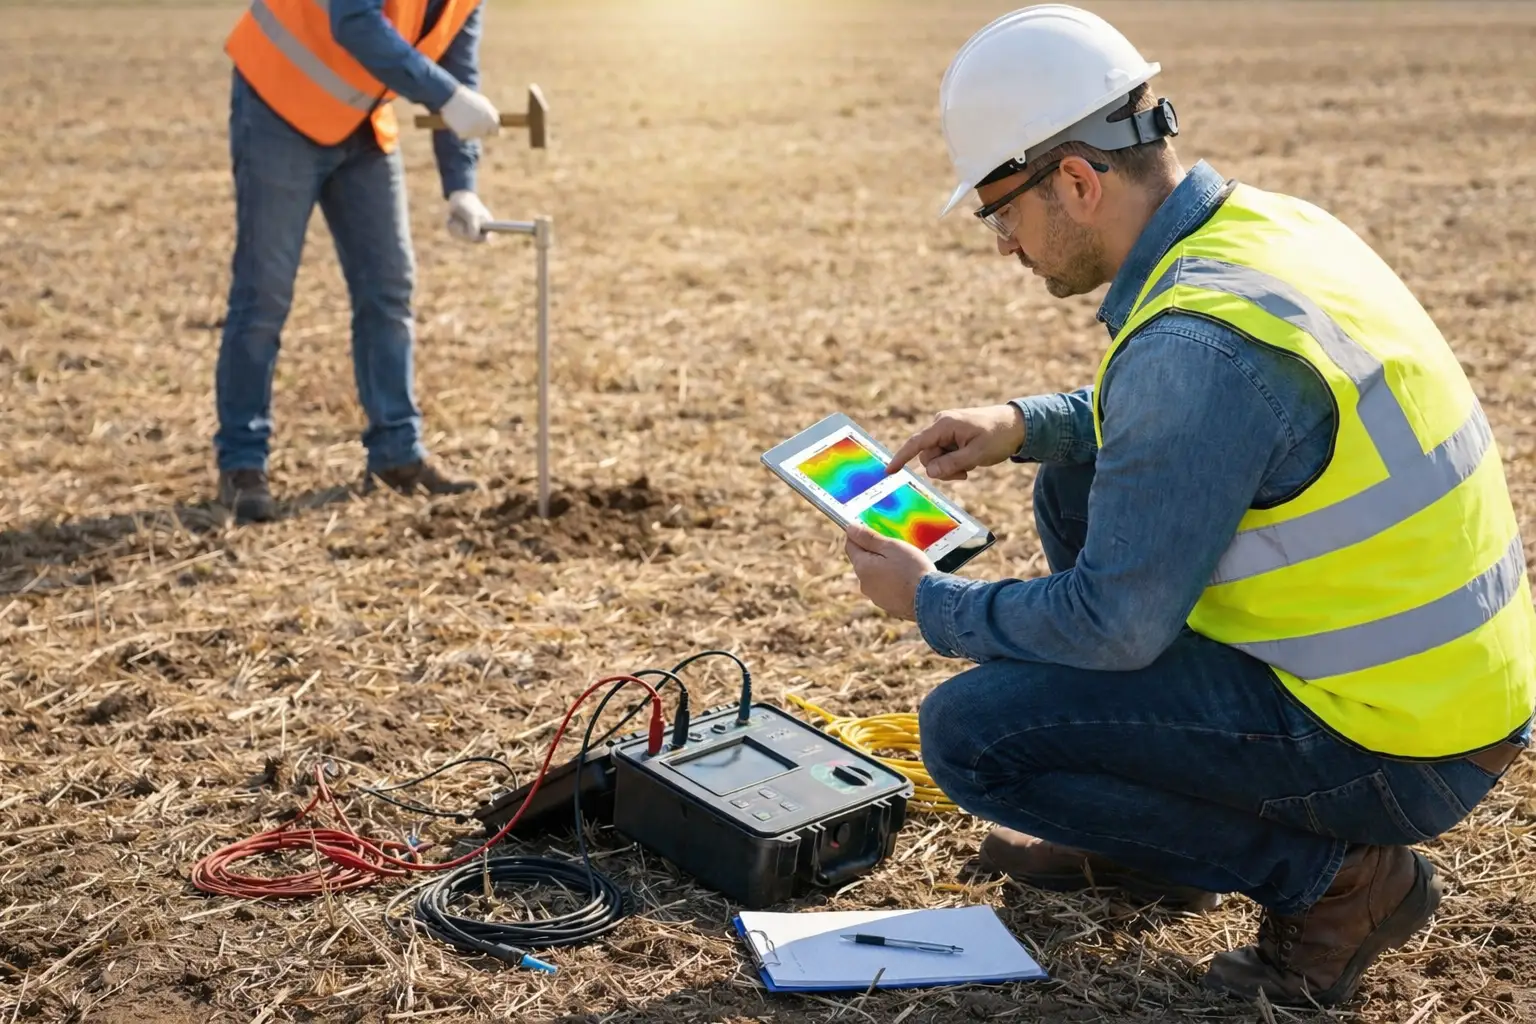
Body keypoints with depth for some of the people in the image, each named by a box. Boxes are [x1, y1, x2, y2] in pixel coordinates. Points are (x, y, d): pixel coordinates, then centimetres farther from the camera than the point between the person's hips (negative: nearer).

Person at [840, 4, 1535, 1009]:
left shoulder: (1196, 338, -26)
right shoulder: (1266, 221, 3)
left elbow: (1114, 623, -21)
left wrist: (932, 603, -4)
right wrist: (1027, 423, 8)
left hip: (1393, 749, -9)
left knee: (968, 731, -11)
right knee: (1080, 488, 18)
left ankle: (1332, 874, -1)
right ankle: (1139, 843, 25)